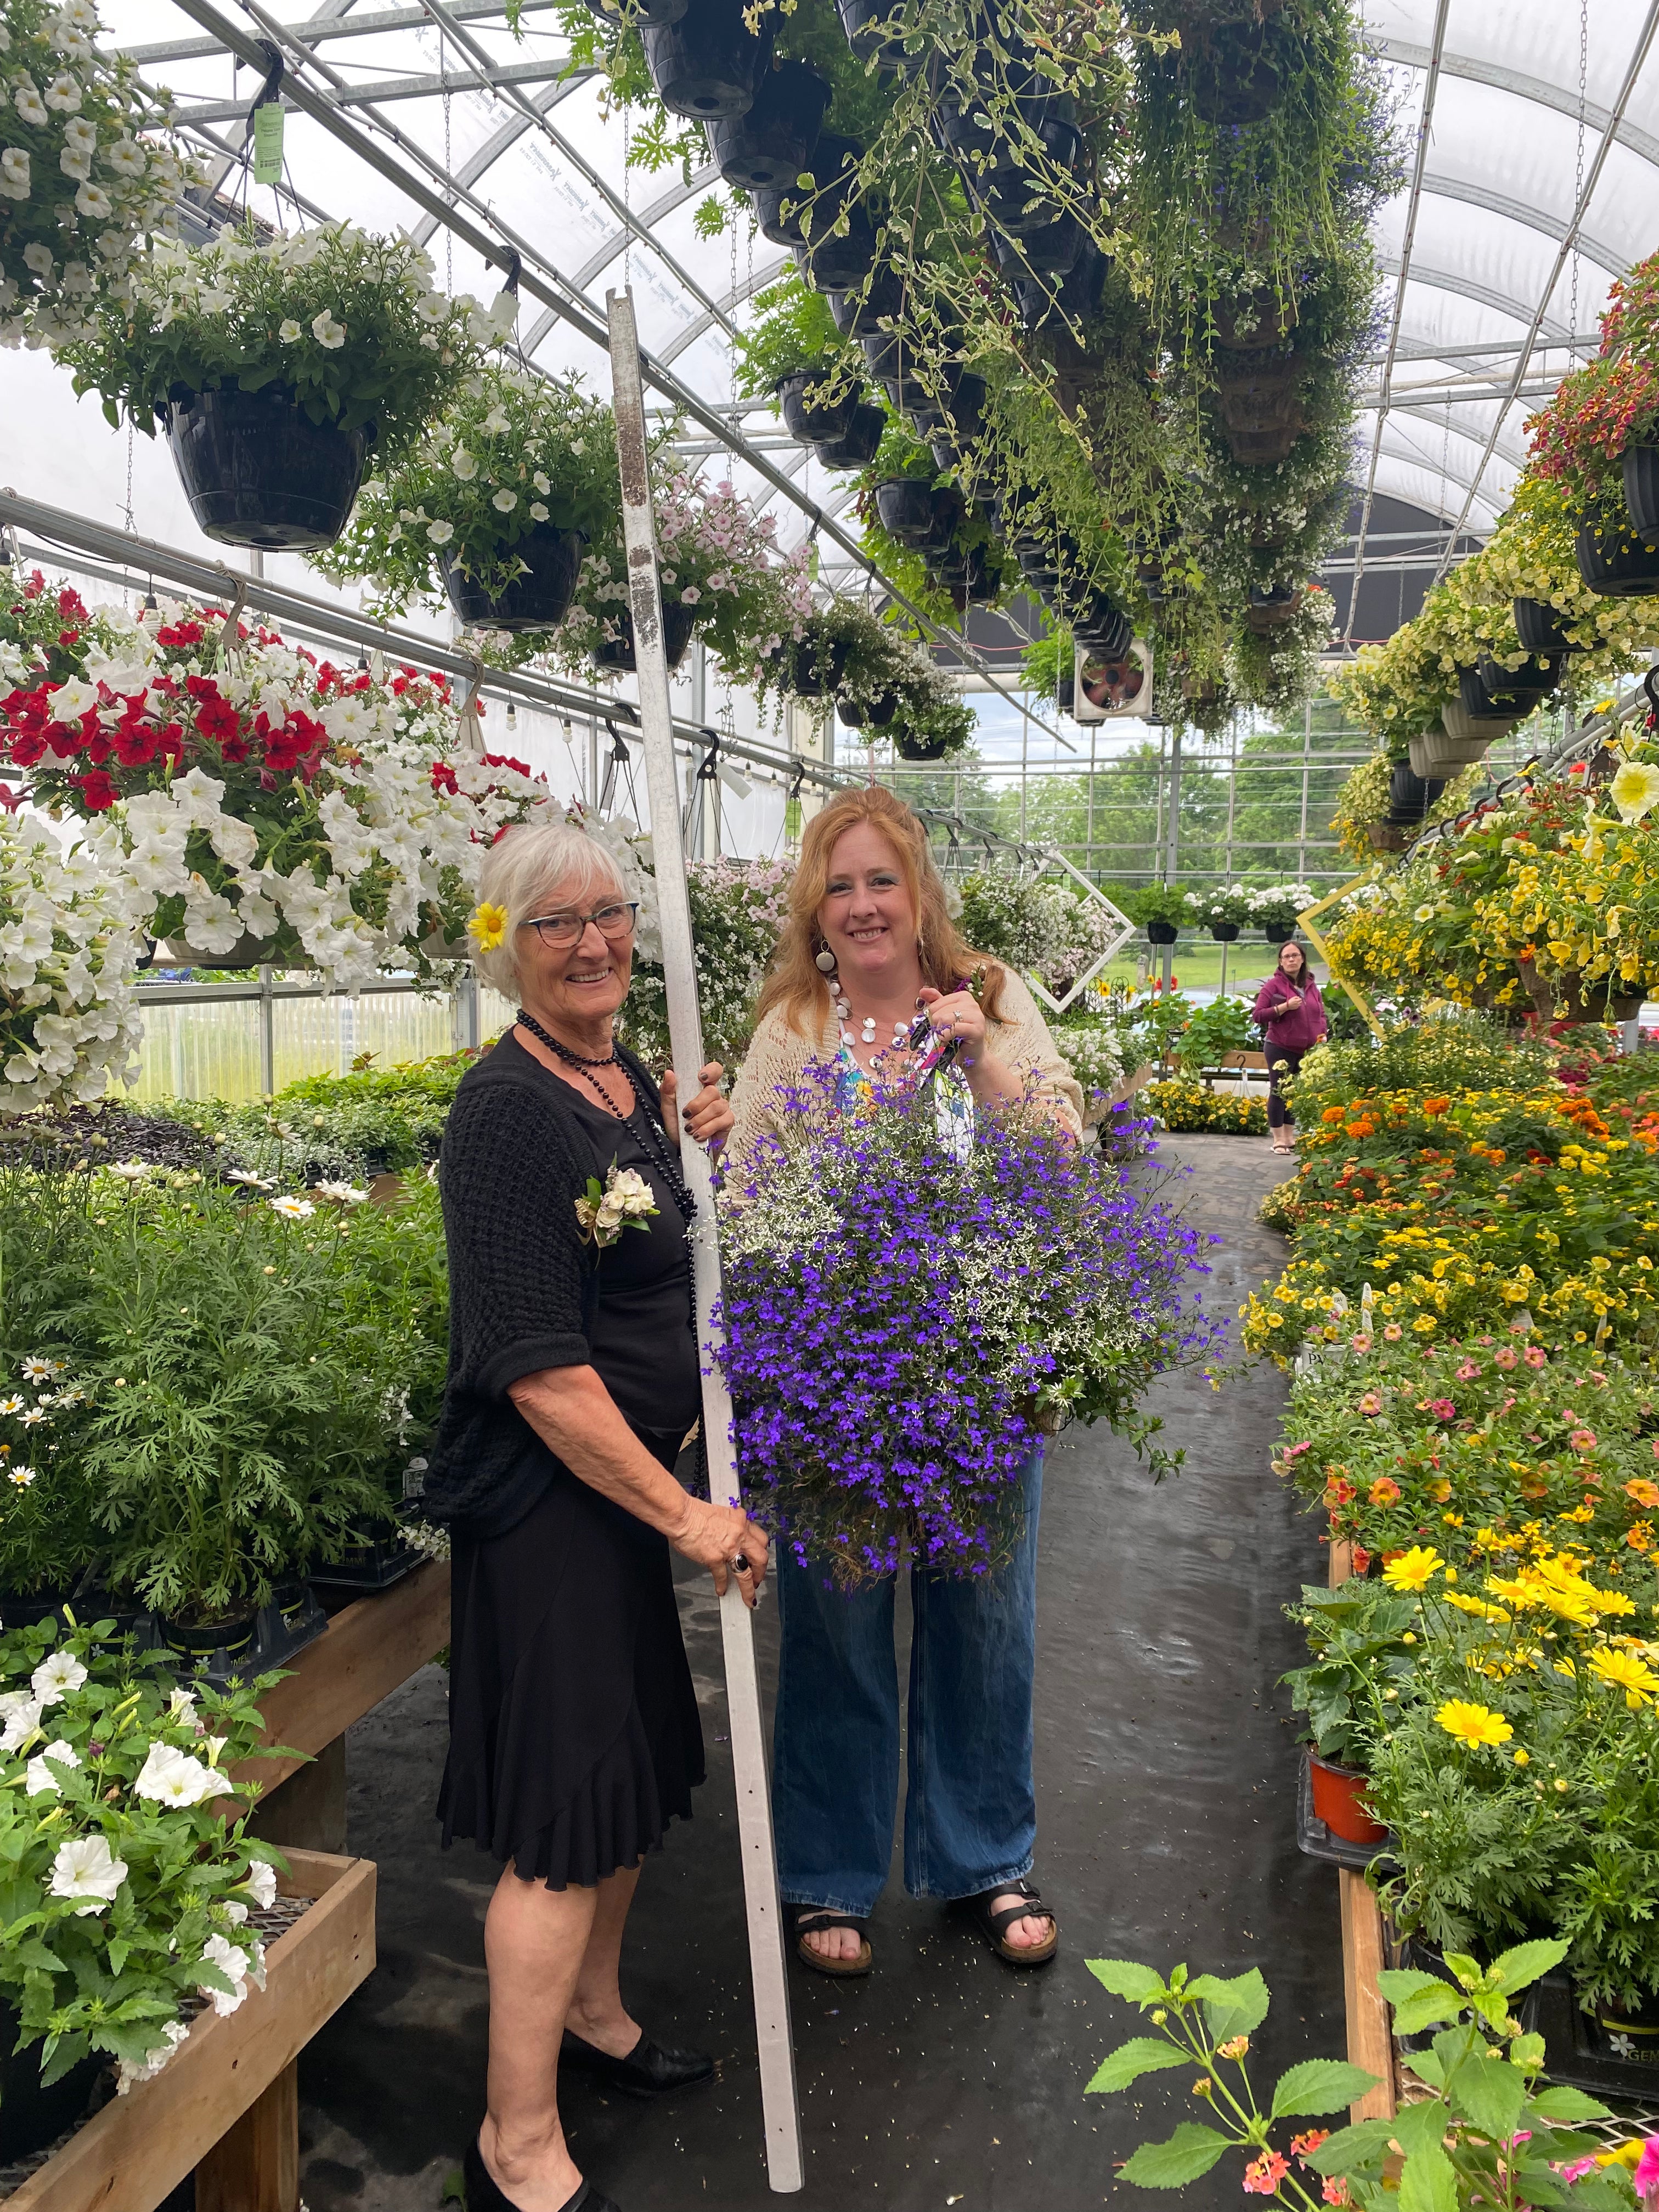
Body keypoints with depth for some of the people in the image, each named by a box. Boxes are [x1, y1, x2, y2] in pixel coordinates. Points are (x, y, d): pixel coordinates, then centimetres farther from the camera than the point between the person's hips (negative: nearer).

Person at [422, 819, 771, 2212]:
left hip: (630, 1476, 9)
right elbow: (537, 1369, -24)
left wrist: (691, 1154, 3)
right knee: (566, 1811, 1)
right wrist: (683, 1514, -18)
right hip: (546, 1492, -9)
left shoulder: (630, 1079, 6)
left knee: (637, 1761, 22)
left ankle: (593, 2016, 45)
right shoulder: (510, 1107, -21)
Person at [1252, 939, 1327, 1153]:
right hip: (1280, 1048, -5)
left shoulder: (1311, 986, 11)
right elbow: (1257, 1015, -11)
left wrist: (1321, 1035, 4)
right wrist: (1285, 1007, -20)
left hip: (1306, 1050, 5)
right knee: (1279, 1093, 1)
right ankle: (1278, 1140, 8)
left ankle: (1290, 1137, 23)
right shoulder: (1274, 985, -6)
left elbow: (1321, 1015, 22)